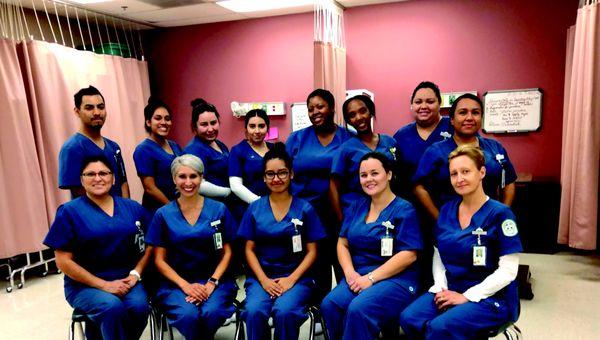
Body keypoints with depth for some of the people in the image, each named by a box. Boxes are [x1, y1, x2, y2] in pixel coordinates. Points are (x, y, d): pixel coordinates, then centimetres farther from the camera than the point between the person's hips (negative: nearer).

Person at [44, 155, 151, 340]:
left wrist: (136, 273, -4)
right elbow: (63, 261, -5)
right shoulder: (69, 212, -2)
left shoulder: (133, 207, 7)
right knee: (113, 308, -32)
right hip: (84, 285, -3)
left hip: (126, 280, 3)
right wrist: (103, 284, -12)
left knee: (140, 306, -26)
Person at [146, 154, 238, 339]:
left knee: (212, 313, -30)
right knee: (188, 316, -30)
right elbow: (160, 260, 3)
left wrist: (211, 283, -10)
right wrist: (185, 285, -11)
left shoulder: (219, 210, 3)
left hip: (214, 278, 0)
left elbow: (227, 253, 5)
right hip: (177, 282, 0)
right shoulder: (163, 214, 3)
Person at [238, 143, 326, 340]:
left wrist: (291, 279, -11)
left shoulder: (305, 209, 3)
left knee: (284, 312, -31)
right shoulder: (254, 208, 7)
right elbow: (250, 250, 7)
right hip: (261, 276, 1)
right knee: (254, 312, -28)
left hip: (297, 276, -1)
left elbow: (312, 251, 3)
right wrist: (264, 280, -8)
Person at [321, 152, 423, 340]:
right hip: (358, 276, 5)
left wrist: (371, 278, -16)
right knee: (329, 305, -24)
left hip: (396, 280, -5)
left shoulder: (404, 210, -2)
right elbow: (343, 243, 12)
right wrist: (350, 273, -7)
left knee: (358, 309, -32)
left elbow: (409, 254, -11)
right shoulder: (357, 206, 15)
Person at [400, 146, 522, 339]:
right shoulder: (446, 210, 7)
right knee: (408, 319, -20)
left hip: (492, 297, -5)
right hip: (451, 290, 5)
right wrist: (441, 288, -4)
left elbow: (508, 271, -13)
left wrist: (466, 297, -16)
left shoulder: (500, 214, -9)